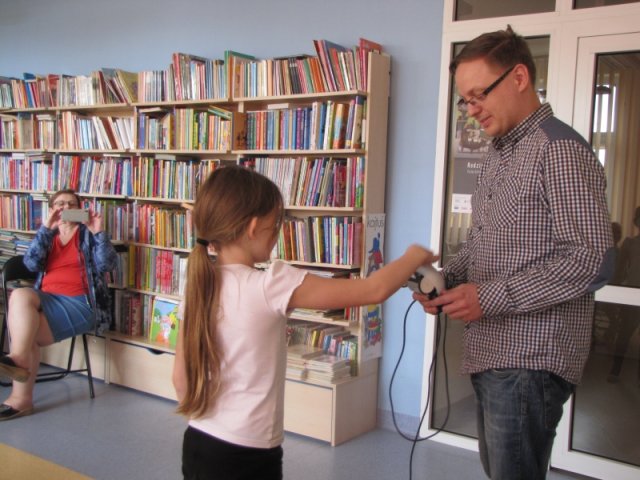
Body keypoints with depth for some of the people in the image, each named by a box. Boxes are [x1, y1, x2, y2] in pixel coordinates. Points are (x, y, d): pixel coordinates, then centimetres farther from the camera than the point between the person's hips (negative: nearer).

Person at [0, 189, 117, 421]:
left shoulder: (88, 234, 9)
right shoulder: (47, 235, 19)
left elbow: (107, 264, -8)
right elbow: (31, 263, -1)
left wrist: (99, 233, -20)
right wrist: (46, 228, -10)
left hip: (79, 302, -4)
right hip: (45, 298, 4)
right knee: (20, 295, -28)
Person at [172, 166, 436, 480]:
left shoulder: (197, 287, -2)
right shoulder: (270, 285, -21)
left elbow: (181, 378, 6)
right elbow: (374, 291, -19)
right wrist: (415, 257, -1)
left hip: (197, 444, 7)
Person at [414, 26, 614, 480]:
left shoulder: (560, 149, -13)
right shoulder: (498, 154, 16)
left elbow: (592, 260, -19)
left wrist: (491, 296, -19)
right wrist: (446, 279, 3)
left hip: (530, 359, -9)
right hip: (492, 352, 9)